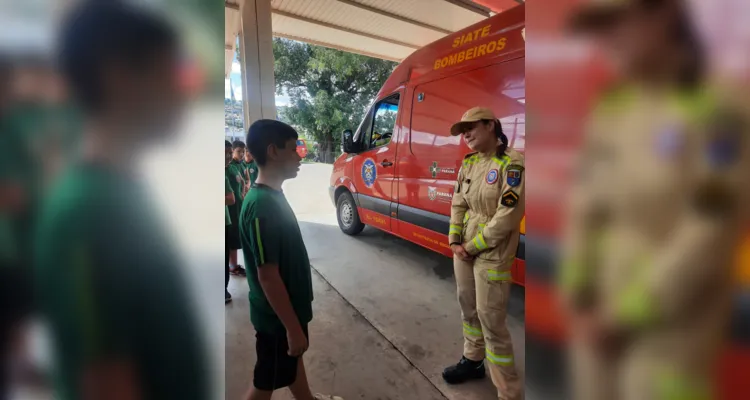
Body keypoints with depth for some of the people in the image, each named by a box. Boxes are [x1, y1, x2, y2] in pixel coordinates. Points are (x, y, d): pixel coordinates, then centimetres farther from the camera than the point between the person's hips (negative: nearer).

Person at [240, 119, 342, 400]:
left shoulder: (272, 196, 1)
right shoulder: (262, 206, -29)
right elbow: (268, 276, -27)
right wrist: (293, 327, -20)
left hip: (290, 305, 9)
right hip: (277, 315, -9)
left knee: (293, 358, 28)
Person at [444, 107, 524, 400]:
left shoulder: (511, 164, -15)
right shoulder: (469, 163, 6)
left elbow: (507, 217, -19)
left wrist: (473, 247, -13)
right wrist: (455, 241, -1)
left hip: (492, 254, -7)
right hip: (464, 249, 7)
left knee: (491, 320, -1)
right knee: (468, 307, 18)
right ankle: (473, 360, 41)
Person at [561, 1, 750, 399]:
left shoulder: (718, 112, -12)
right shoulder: (610, 112, 5)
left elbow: (708, 237, -18)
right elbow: (584, 211, 2)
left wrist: (625, 320, -15)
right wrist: (576, 302, -5)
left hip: (671, 329, -5)